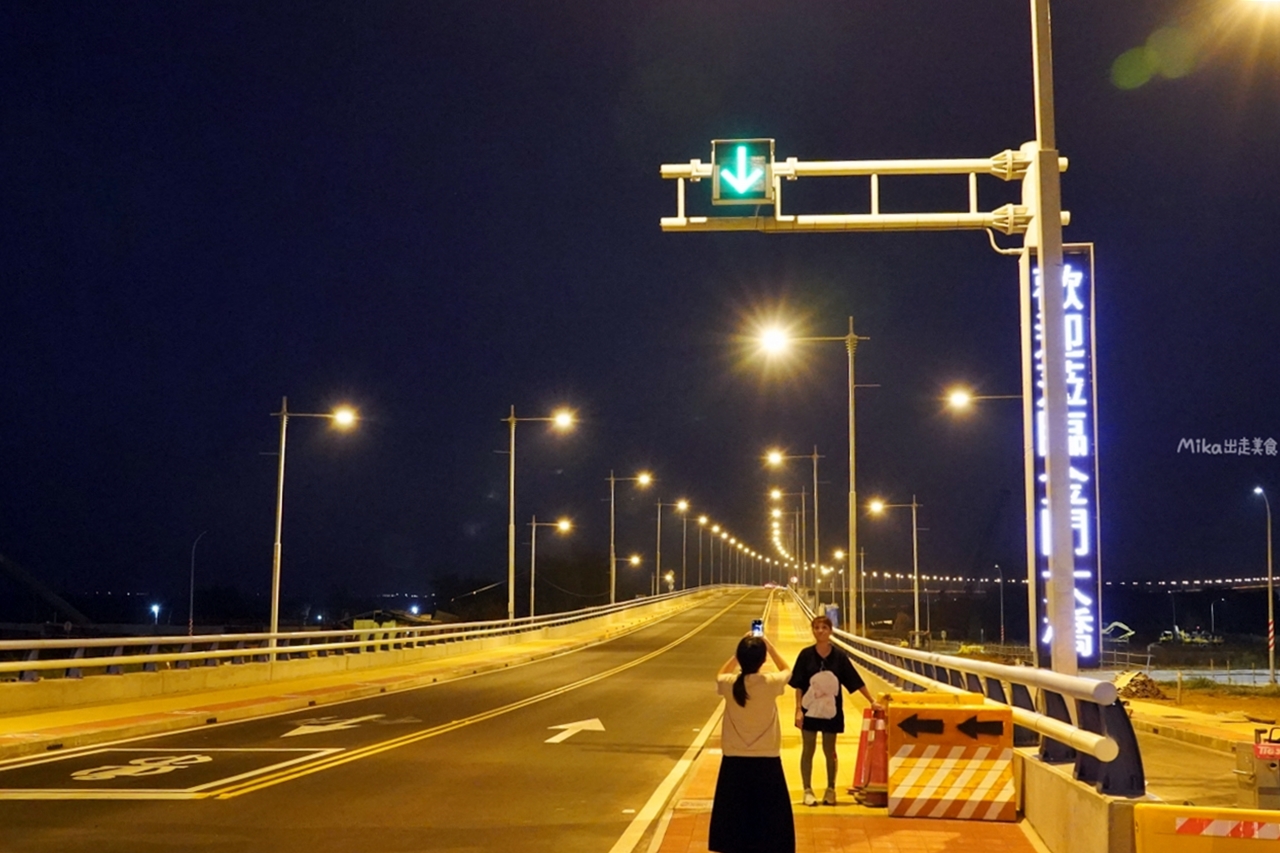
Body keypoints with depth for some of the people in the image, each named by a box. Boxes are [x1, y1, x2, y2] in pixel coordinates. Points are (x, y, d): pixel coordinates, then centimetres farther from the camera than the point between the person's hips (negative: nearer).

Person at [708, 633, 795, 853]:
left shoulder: (729, 684, -10)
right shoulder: (771, 683, -13)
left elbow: (719, 675, 17)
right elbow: (787, 671, 11)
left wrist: (741, 651, 13)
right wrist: (769, 646, 11)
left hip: (734, 761, 1)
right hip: (766, 760, -1)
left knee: (733, 817, 11)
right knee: (770, 818, 10)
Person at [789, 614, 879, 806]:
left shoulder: (839, 656, -6)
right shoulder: (806, 655, -7)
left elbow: (856, 681, -1)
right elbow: (798, 685, -4)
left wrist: (872, 701, 0)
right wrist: (798, 709, -9)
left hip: (831, 711, 1)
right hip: (809, 710, 0)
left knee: (829, 751, 9)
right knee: (808, 750, 6)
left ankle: (831, 789, 23)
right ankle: (808, 791, 15)